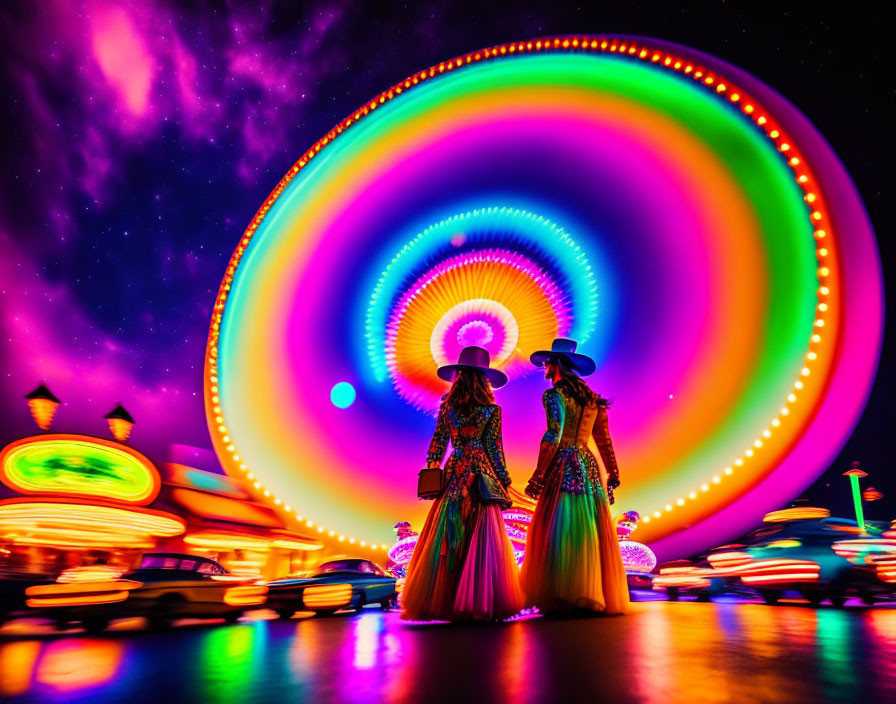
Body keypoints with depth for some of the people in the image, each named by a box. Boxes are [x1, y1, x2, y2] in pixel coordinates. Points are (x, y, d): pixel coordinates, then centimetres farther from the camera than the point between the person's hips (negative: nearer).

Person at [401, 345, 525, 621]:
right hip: (480, 475, -2)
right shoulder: (491, 410, -2)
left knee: (446, 535, 7)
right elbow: (494, 448, -2)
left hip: (453, 474, 3)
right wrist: (503, 478, 6)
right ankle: (479, 601, -1)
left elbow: (438, 443, 5)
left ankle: (440, 599, 9)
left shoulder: (446, 406, 4)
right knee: (481, 537, 0)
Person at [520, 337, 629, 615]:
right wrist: (613, 474, 18)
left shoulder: (554, 395, -5)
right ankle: (596, 595, 12)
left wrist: (538, 477, -13)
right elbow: (604, 440, 14)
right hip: (589, 467, 7)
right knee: (590, 533, 9)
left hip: (564, 468, -6)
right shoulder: (592, 398, 15)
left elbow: (553, 437, -14)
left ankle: (564, 597, -4)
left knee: (561, 532, -4)